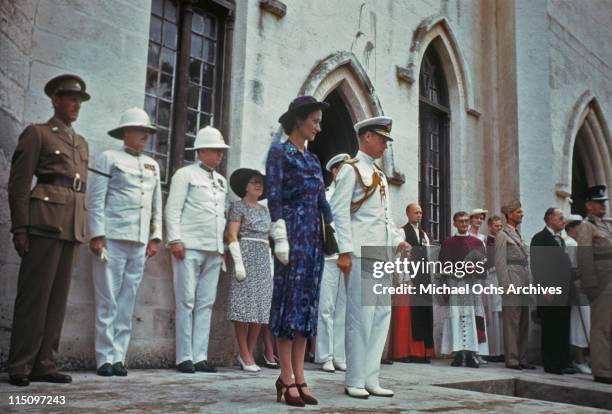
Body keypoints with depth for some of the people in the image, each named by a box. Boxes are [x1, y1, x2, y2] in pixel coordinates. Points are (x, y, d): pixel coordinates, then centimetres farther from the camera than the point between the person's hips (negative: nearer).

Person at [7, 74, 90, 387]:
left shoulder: (82, 143, 22)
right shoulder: (37, 133, 3)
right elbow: (18, 182, -3)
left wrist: (81, 229, 14)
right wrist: (20, 229, -11)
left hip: (72, 227, 6)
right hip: (45, 222, -6)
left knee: (58, 296, 5)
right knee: (34, 294, -5)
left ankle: (43, 364, 10)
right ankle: (20, 367, 2)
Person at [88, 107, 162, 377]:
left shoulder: (152, 165, 18)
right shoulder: (109, 158, 3)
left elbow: (157, 205, 18)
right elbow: (96, 200, -3)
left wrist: (155, 237, 10)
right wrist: (97, 236, -11)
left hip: (139, 242, 5)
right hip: (112, 238, -5)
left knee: (127, 302, 6)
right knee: (108, 301, -2)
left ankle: (119, 357, 12)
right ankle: (105, 358, 5)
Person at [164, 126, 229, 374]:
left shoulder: (221, 181, 20)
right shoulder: (185, 174, 3)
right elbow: (173, 209, -4)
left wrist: (224, 245, 13)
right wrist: (175, 239, -12)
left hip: (214, 250, 6)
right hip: (189, 247, -6)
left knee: (206, 303, 5)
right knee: (186, 302, -3)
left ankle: (200, 356, 9)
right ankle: (184, 357, 3)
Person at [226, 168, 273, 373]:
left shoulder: (265, 210, 20)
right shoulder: (238, 206, 2)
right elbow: (232, 236, -6)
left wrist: (271, 264, 13)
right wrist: (238, 262, -15)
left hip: (263, 260, 7)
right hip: (246, 256, -7)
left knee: (260, 306, 2)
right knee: (244, 304, -8)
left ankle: (249, 353, 7)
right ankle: (245, 355, -4)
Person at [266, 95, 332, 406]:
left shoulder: (313, 159, 20)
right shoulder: (279, 152, -1)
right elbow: (273, 197, -10)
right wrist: (280, 238, -18)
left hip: (314, 235, 7)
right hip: (293, 231, -7)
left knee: (307, 301, 4)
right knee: (289, 300, -6)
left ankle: (298, 377, 9)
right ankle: (287, 379, -2)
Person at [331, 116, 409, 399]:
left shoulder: (380, 176, 23)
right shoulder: (351, 169, -1)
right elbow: (339, 212, -10)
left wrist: (398, 240, 9)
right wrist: (344, 251, -17)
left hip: (382, 255, 8)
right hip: (361, 254, -8)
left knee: (382, 315, 7)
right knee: (361, 316, -6)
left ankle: (371, 379, 14)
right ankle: (354, 381, 3)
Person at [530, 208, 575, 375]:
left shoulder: (560, 239, 20)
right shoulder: (539, 238, -6)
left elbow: (564, 265, 20)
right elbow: (536, 266, -13)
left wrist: (567, 289, 11)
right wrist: (545, 290, -18)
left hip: (563, 293, 8)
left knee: (563, 330, 10)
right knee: (550, 330, -3)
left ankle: (562, 363, 17)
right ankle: (551, 365, 4)